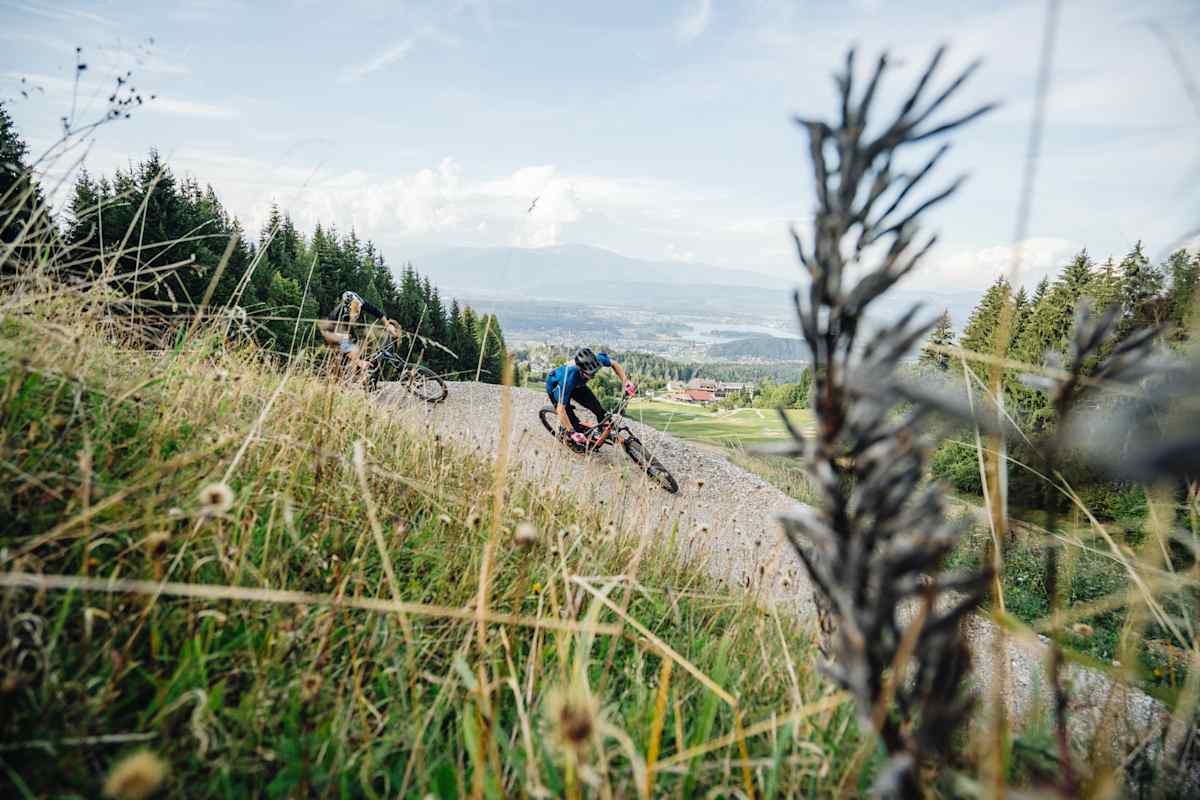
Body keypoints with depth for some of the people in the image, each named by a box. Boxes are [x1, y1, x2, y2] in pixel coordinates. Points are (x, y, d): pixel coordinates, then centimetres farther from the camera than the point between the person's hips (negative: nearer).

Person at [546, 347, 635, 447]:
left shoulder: (595, 360, -34)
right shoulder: (569, 377, -46)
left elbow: (614, 363, -11)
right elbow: (561, 409, -42)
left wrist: (626, 381, -24)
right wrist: (572, 433, -41)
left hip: (577, 384, 5)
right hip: (557, 385, -4)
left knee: (599, 410, -7)